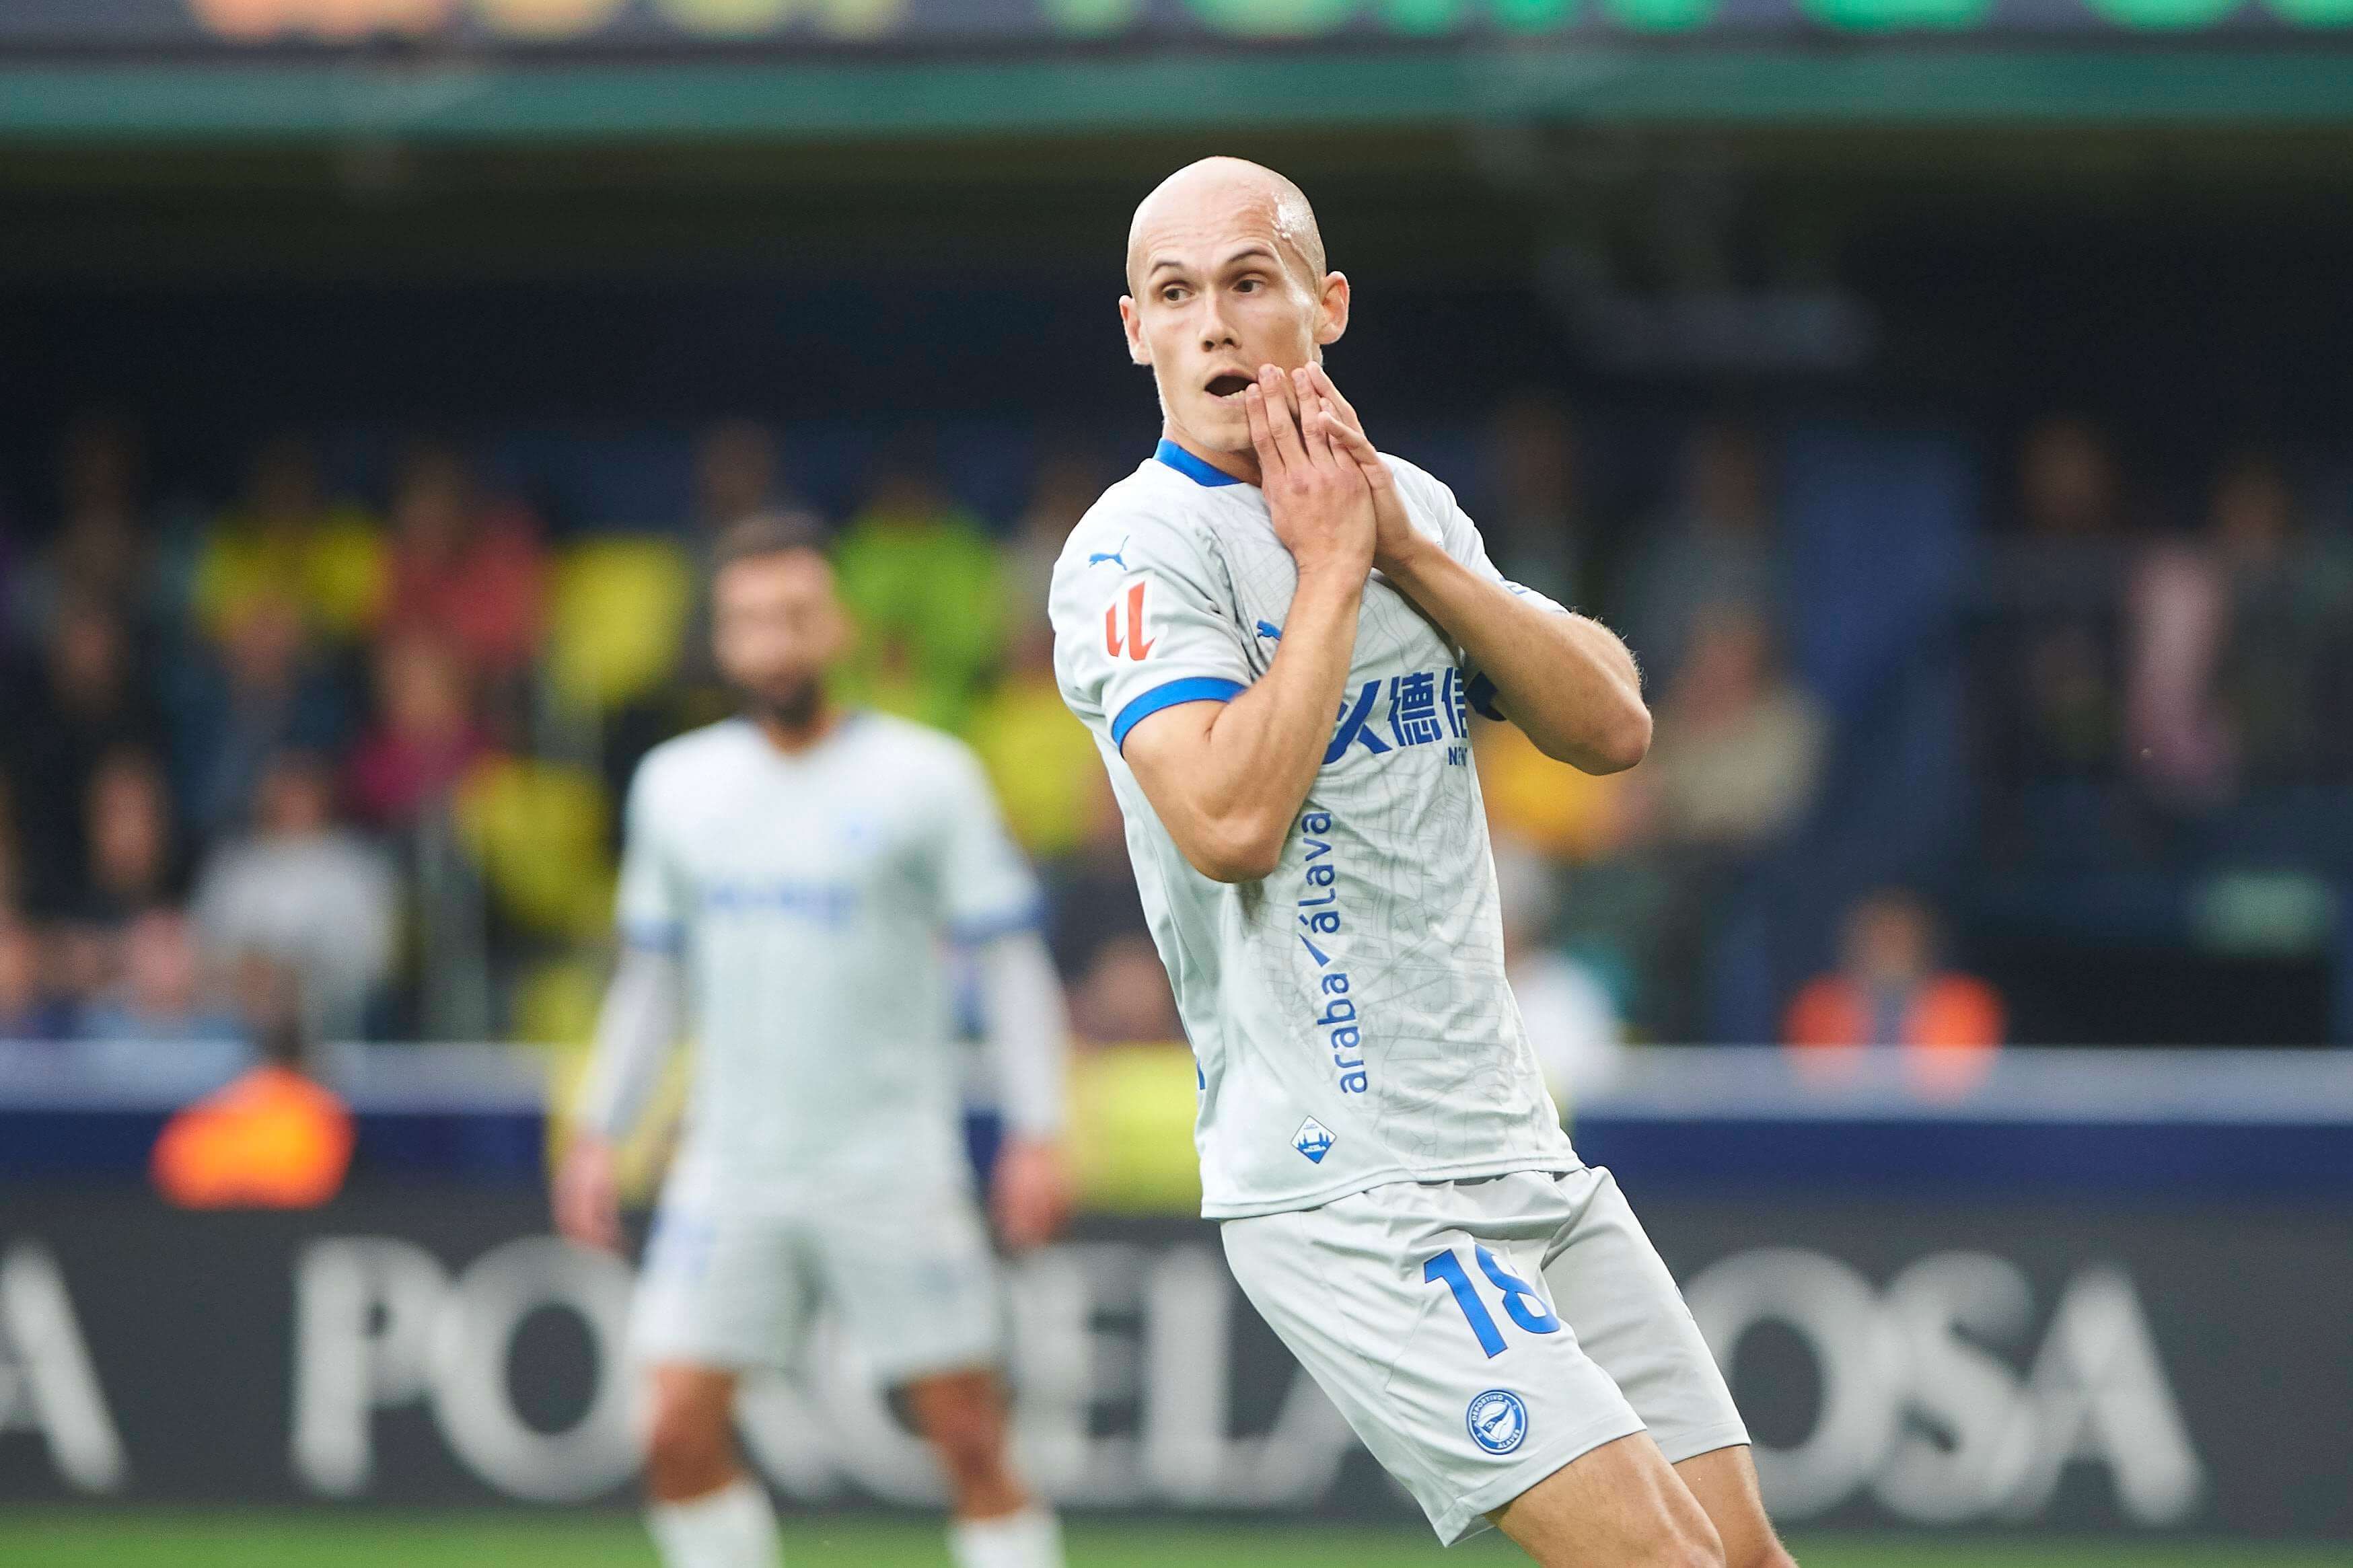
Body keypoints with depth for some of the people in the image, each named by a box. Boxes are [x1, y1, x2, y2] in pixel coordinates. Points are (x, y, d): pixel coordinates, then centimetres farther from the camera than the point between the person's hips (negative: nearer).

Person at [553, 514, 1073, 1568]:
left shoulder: (926, 778, -3)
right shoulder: (674, 786, 9)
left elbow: (1009, 958, -2)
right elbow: (650, 970, 19)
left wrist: (1036, 1135, -10)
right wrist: (598, 1132, 14)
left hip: (894, 1165, -3)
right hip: (731, 1165, 3)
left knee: (970, 1442, -3)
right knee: (679, 1436, -6)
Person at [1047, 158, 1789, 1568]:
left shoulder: (1413, 507, 14)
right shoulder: (1140, 550, -9)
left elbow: (1611, 726, 5)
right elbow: (1230, 818, -24)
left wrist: (1410, 552, -6)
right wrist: (1331, 565, -14)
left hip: (1524, 1159, 8)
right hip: (1347, 1190, -8)